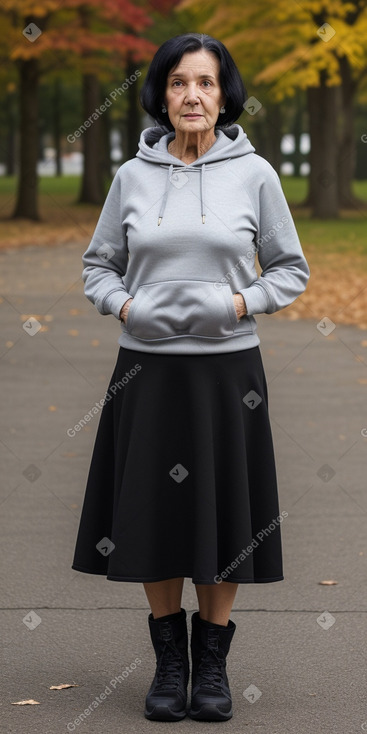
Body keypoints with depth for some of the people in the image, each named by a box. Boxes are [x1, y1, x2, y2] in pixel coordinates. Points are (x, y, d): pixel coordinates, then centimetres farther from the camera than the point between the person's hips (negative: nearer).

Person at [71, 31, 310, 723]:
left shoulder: (254, 173, 0)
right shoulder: (133, 175, 4)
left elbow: (291, 269, 7)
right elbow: (98, 265, 13)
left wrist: (238, 304, -10)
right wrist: (127, 306, -6)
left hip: (226, 368, -1)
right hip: (148, 368, 1)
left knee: (224, 513, 4)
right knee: (153, 510, 5)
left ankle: (212, 661, 19)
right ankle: (169, 661, 20)